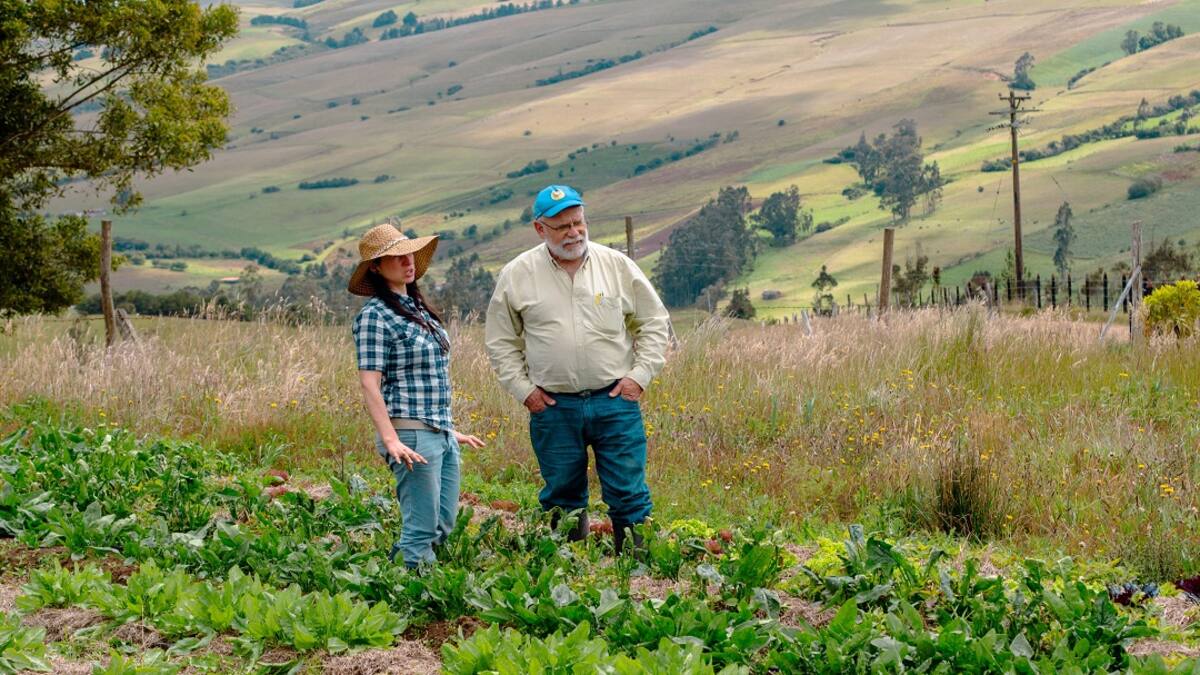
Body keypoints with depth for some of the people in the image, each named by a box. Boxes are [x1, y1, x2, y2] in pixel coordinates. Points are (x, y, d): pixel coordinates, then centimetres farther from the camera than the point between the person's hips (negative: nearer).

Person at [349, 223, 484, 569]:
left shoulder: (417, 307, 16)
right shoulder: (375, 316, -10)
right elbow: (370, 384, -15)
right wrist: (391, 440, -23)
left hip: (441, 433, 9)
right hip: (412, 434, -9)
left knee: (444, 525, 11)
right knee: (422, 528, -5)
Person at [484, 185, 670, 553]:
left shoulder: (617, 265, 2)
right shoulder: (516, 275, 2)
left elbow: (655, 322, 10)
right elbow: (501, 341, 11)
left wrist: (639, 375, 1)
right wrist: (523, 389, 2)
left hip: (615, 401, 0)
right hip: (553, 408, 1)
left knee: (628, 494, -1)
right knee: (562, 498, 10)